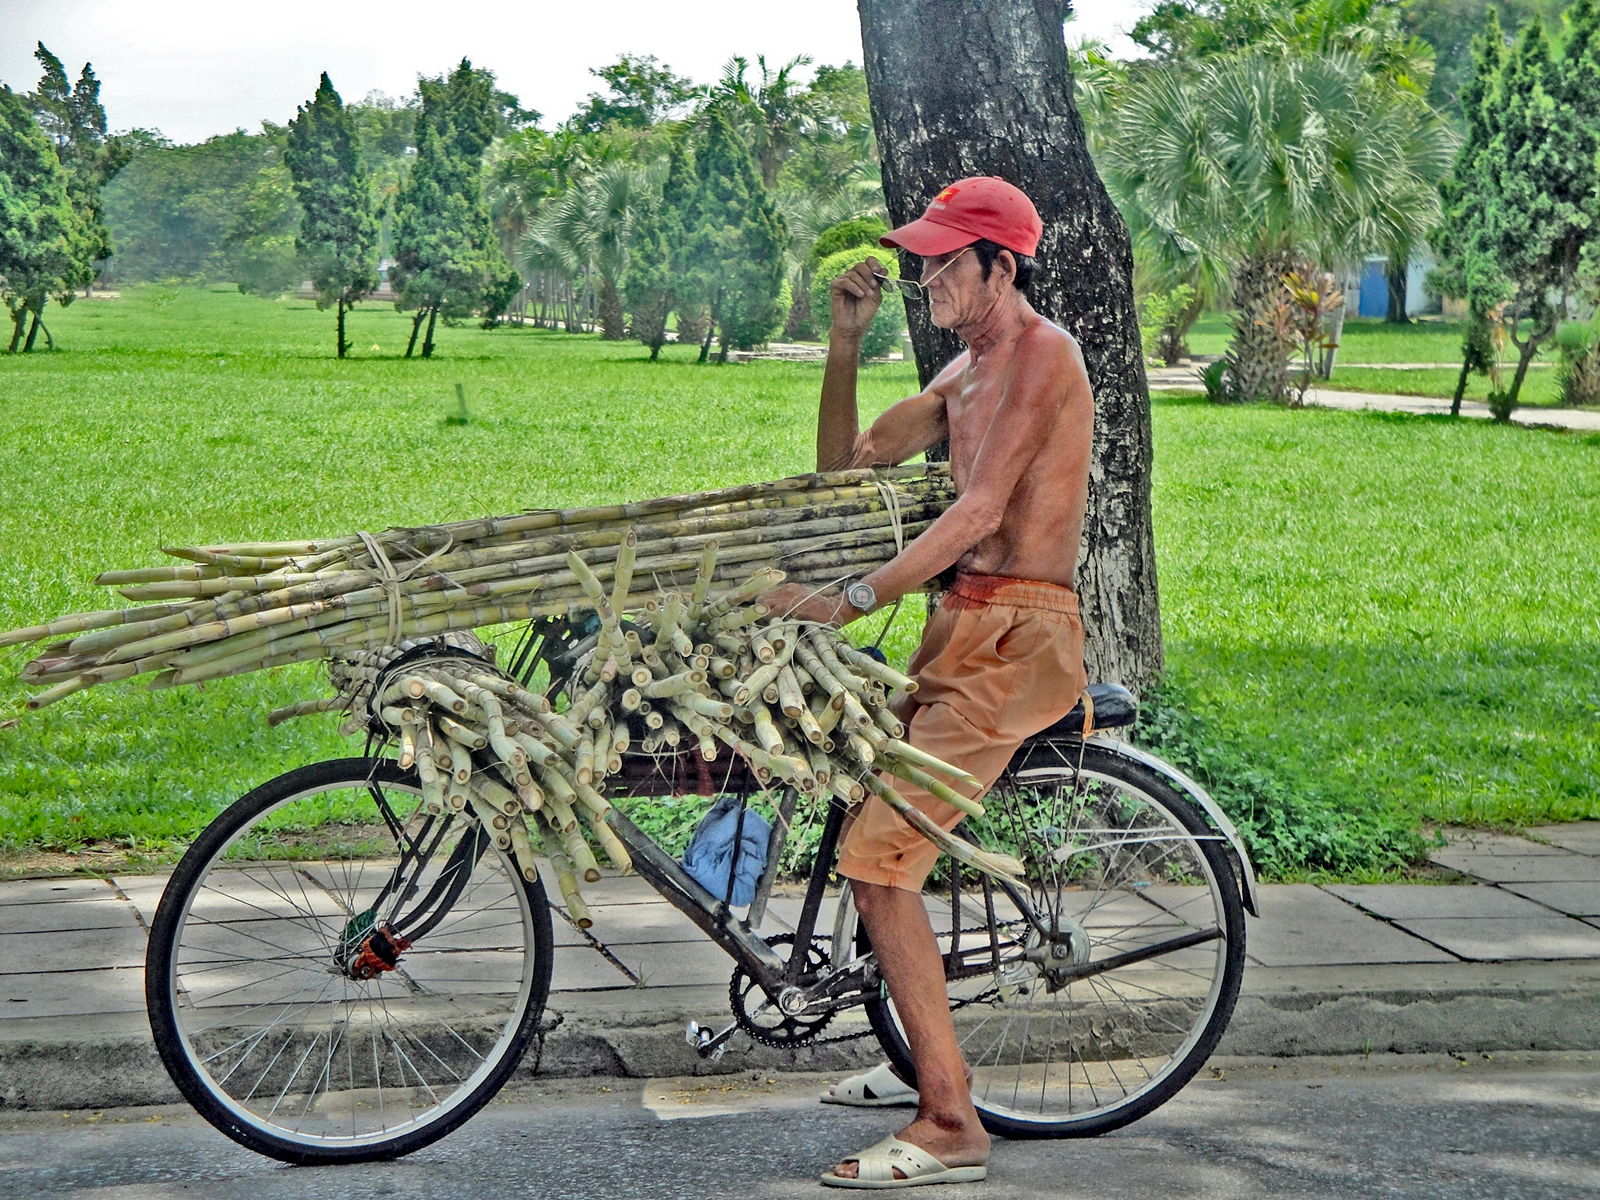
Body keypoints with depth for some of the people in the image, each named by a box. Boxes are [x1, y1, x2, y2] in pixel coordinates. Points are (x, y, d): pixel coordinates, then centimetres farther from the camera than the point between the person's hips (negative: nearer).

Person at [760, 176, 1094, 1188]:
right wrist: (846, 342, 7)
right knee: (868, 827, 18)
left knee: (879, 859, -17)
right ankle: (934, 1061, 31)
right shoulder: (967, 373, 19)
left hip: (1019, 638, -10)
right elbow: (844, 463, 19)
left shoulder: (1041, 352, -11)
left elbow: (978, 511, -21)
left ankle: (950, 1128, -13)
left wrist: (857, 597, -27)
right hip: (966, 629, 10)